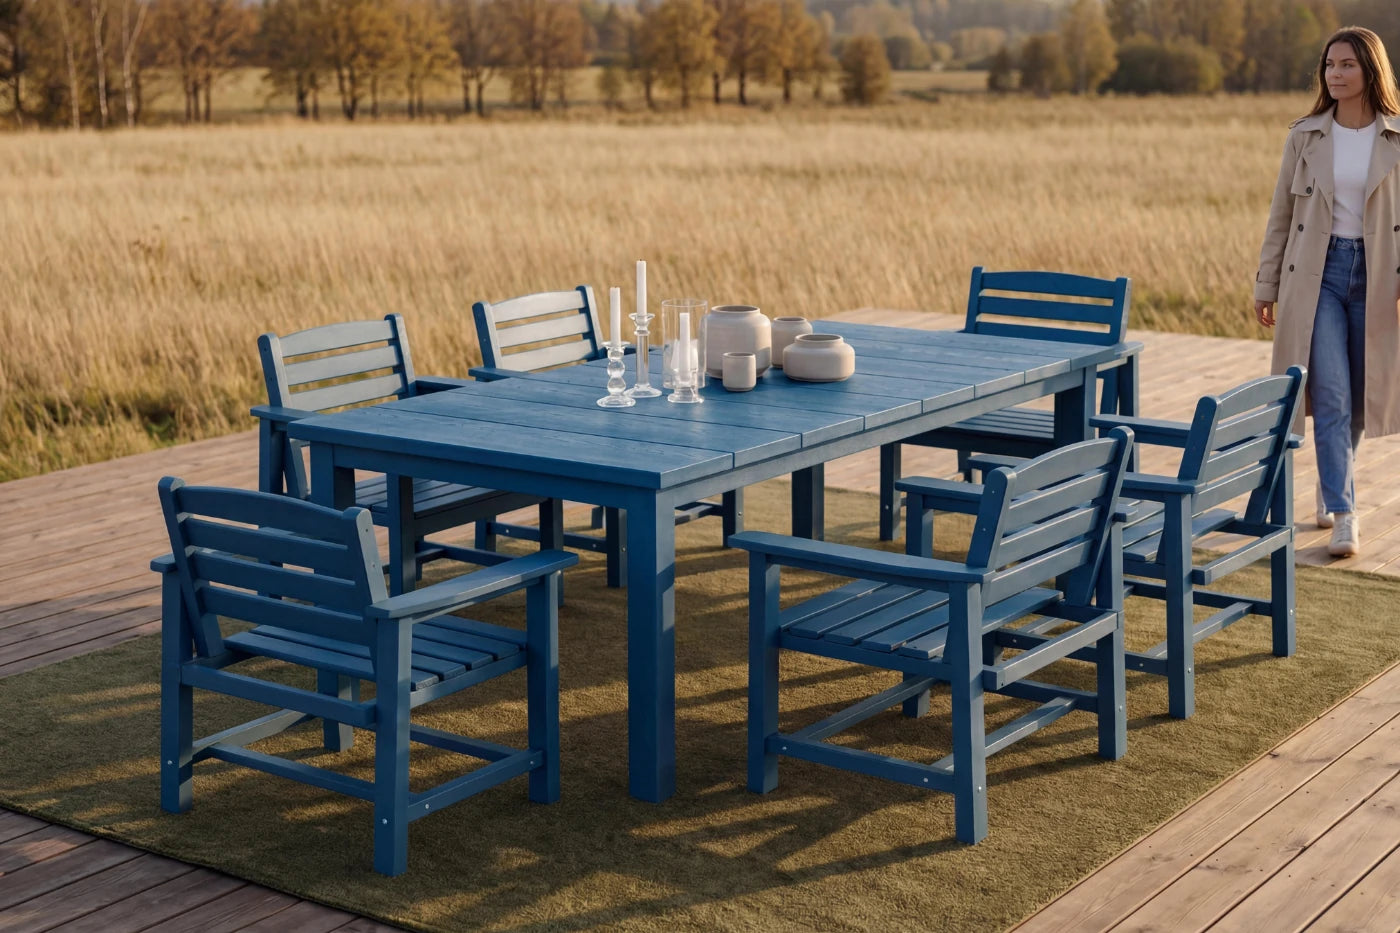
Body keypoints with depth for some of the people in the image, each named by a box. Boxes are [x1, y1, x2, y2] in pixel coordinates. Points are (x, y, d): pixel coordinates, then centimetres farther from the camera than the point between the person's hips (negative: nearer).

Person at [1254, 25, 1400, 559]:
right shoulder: (1305, 137, 3)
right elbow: (1281, 214, 7)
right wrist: (1266, 286, 6)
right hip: (1317, 273, 0)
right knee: (1329, 396, -10)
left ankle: (1330, 490, 32)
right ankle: (1344, 518, -9)